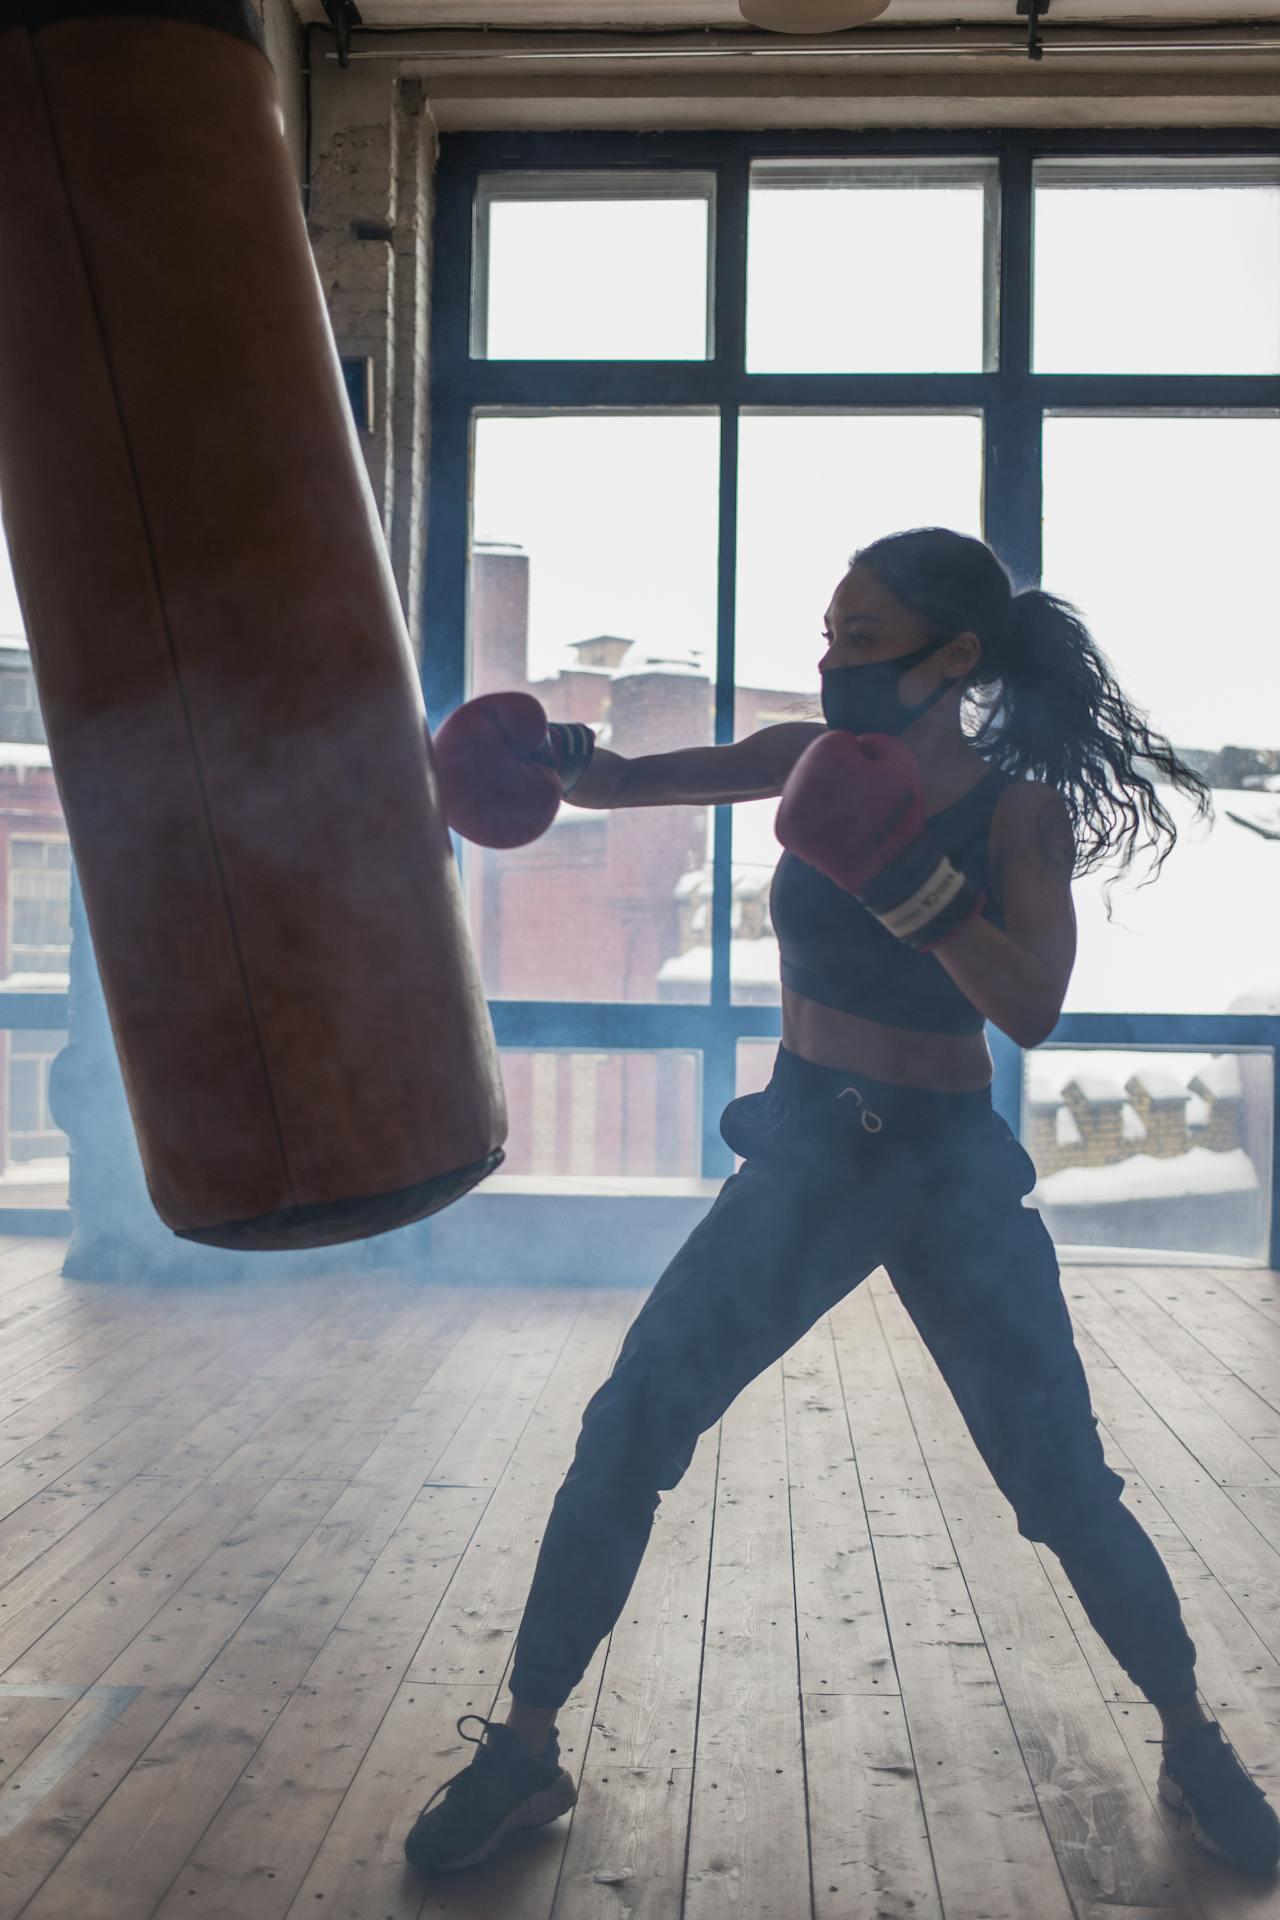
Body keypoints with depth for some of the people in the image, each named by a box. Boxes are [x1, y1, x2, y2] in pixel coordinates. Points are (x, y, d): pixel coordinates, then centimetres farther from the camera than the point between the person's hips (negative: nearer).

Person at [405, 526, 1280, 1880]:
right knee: (626, 1433, -5)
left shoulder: (1019, 809, -8)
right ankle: (525, 1747, 9)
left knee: (1062, 1484, 1)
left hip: (952, 1169, -2)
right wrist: (555, 758, -22)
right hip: (802, 1155, 3)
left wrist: (912, 880, -34)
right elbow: (628, 784, 0)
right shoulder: (815, 757, 0)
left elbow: (1031, 1009, -21)